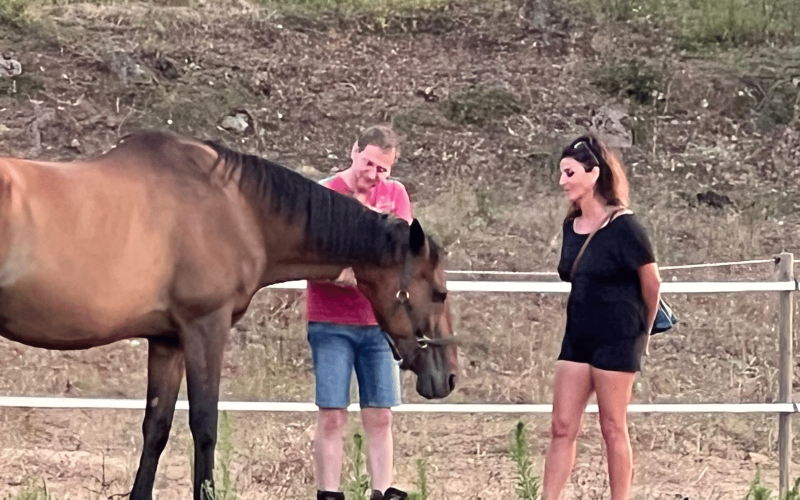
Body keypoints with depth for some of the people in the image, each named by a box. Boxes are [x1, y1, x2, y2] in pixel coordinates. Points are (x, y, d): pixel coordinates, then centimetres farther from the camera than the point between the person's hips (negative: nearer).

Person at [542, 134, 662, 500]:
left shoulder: (624, 227, -14)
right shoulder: (571, 228, 7)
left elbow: (652, 283, -5)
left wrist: (643, 331, 8)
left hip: (617, 339, -7)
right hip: (578, 336, 7)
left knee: (613, 429, 0)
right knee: (562, 428, 4)